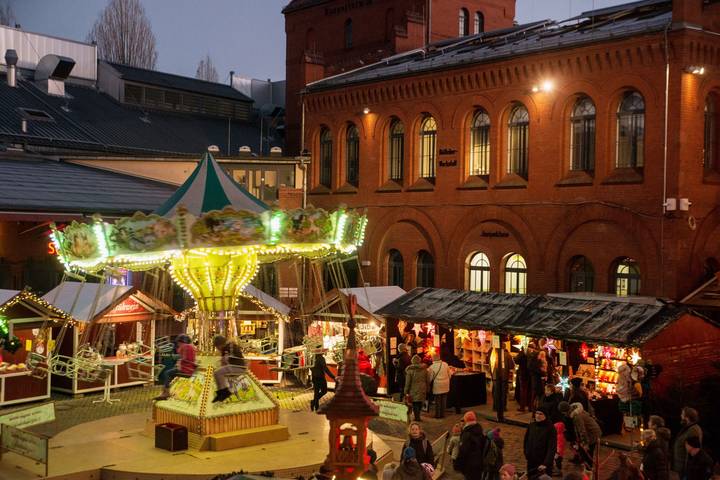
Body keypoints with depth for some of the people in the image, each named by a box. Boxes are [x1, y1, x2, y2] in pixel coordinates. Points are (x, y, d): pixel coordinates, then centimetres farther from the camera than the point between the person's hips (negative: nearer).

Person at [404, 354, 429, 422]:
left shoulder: (410, 370, -10)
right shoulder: (424, 369, 1)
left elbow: (408, 382, -8)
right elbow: (428, 380, 8)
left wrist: (406, 391, 0)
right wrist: (427, 390, 16)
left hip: (413, 390, -3)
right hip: (422, 390, 3)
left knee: (415, 404, 4)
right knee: (420, 403, 13)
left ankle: (416, 417, 1)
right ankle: (418, 416, 17)